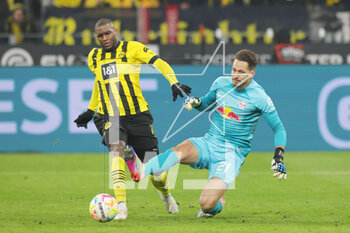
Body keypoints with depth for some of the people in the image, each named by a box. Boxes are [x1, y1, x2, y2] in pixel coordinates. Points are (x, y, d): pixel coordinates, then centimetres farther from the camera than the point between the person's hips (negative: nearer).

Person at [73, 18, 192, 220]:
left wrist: (174, 83, -19)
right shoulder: (94, 58, 13)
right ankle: (121, 206, -37)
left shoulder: (132, 48, 0)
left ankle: (166, 195, 38)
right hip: (110, 117, 2)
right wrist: (90, 111, 36)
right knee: (116, 148, -31)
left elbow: (160, 64, -3)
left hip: (137, 115, -2)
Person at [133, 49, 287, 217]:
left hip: (232, 154, -4)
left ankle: (218, 205, 16)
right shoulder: (221, 83, 6)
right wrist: (196, 102, 1)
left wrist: (278, 157, -13)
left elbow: (279, 128, 0)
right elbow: (207, 104, 25)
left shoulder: (259, 97, -7)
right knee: (180, 151, -32)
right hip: (208, 144, 4)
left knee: (207, 204, -21)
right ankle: (140, 172, -52)